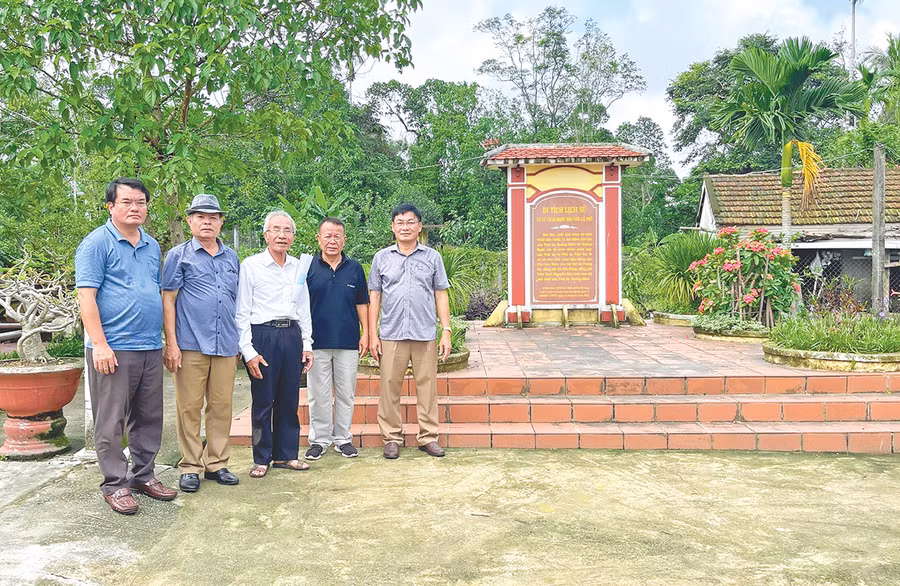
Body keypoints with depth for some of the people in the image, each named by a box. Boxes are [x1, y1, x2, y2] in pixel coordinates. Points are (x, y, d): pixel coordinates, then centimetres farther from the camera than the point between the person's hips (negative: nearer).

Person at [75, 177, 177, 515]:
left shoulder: (152, 246, 15)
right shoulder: (97, 243, -5)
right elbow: (86, 297, -11)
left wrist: (166, 339, 16)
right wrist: (99, 344, -17)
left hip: (150, 348, 7)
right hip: (113, 349, -6)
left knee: (149, 419, 13)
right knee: (111, 422, 2)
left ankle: (143, 475, 25)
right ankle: (115, 484, 13)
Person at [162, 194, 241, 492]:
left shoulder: (231, 258, 16)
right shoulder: (179, 256, 4)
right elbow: (168, 301, 0)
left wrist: (239, 342, 17)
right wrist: (171, 343, -7)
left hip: (225, 345, 4)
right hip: (191, 344, -4)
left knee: (222, 406, 8)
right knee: (189, 407, 1)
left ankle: (216, 463, 20)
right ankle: (190, 467, 13)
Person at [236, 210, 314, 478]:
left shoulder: (299, 267, 12)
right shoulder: (250, 265, -2)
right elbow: (242, 312, -4)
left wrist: (307, 343, 12)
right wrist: (248, 350, -10)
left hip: (292, 335, 5)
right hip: (263, 335, -4)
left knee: (289, 399, 9)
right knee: (263, 401, 2)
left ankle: (286, 454, 21)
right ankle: (261, 458, 15)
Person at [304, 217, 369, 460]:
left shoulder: (354, 268, 6)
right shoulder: (308, 267, 1)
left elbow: (362, 303, 10)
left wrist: (365, 334, 4)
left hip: (348, 341, 1)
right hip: (317, 341, -1)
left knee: (346, 394, 7)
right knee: (318, 394, 5)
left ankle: (343, 439, 19)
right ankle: (319, 439, 18)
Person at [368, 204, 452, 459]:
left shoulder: (432, 257, 9)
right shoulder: (382, 258, 9)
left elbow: (441, 296, 9)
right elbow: (374, 297, 9)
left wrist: (446, 331, 2)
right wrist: (372, 335, 3)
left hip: (425, 334, 0)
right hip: (391, 334, 0)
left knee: (427, 386, 3)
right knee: (390, 387, 2)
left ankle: (428, 437, 14)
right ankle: (391, 438, 14)